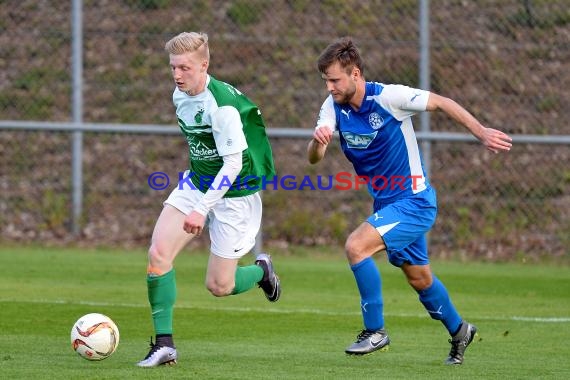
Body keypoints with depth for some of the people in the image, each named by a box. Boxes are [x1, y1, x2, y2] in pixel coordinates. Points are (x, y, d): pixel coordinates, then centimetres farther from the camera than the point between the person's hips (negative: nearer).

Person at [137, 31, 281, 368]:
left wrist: (202, 209, -30)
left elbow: (233, 163, -26)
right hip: (196, 184, 7)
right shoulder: (180, 95, -1)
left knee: (219, 286, -1)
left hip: (233, 192, -7)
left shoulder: (223, 104, -26)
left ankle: (261, 270, 33)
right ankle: (164, 344, -9)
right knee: (158, 253, -14)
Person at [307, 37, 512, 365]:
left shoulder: (388, 97, -22)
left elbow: (441, 102, -10)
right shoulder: (333, 107, -6)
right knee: (419, 278, 20)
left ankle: (375, 331, -14)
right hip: (387, 203, 7)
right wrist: (318, 141, -39)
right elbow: (314, 158, -16)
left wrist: (482, 133, -10)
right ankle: (458, 330, 43)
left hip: (414, 201, -7)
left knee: (356, 246, -24)